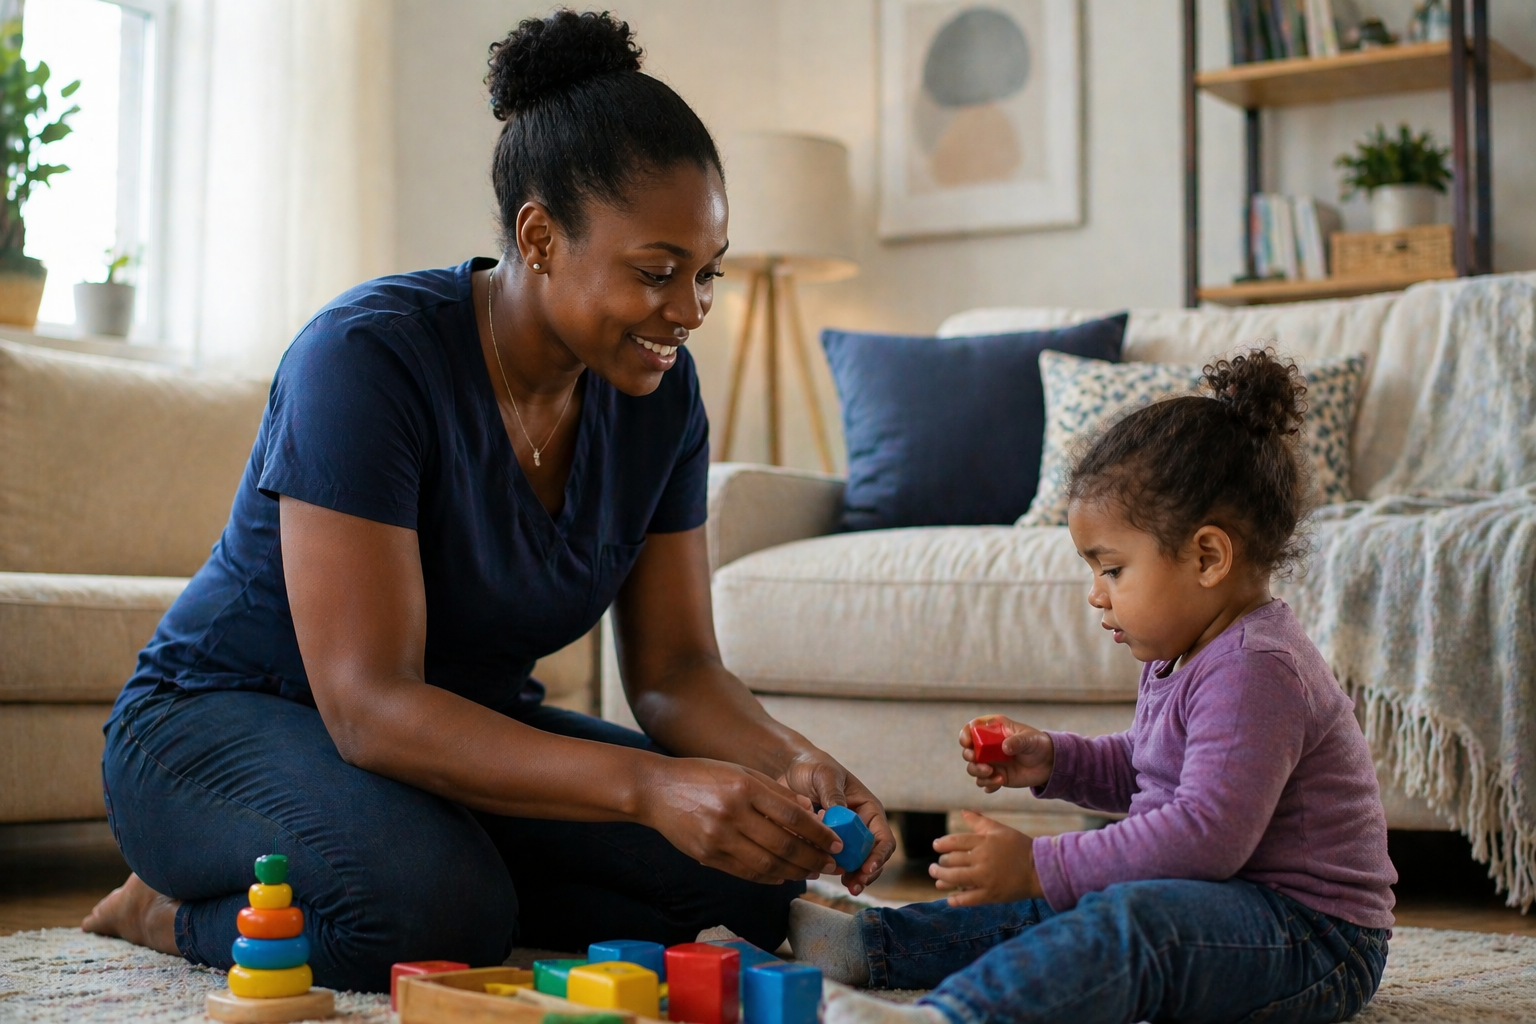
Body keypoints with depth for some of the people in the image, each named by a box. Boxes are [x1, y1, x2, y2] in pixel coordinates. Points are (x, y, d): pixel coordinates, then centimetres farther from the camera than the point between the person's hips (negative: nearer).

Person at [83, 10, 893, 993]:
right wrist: (647, 784, -44)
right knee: (435, 910, -36)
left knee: (752, 874, -15)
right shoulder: (368, 356, -26)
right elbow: (367, 707, -33)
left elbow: (675, 669, -4)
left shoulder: (659, 389, -6)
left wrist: (792, 763, -26)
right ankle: (179, 912, -6)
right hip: (225, 719, -5)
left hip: (470, 727, 6)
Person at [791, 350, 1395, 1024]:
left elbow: (1207, 834, -29)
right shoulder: (1182, 655, 14)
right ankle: (873, 944, 24)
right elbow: (1140, 771, 30)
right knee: (1058, 901, 17)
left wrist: (1040, 867, -28)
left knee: (1128, 918, -36)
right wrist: (1053, 761, 12)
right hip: (1234, 901, 11)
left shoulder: (1254, 668, -21)